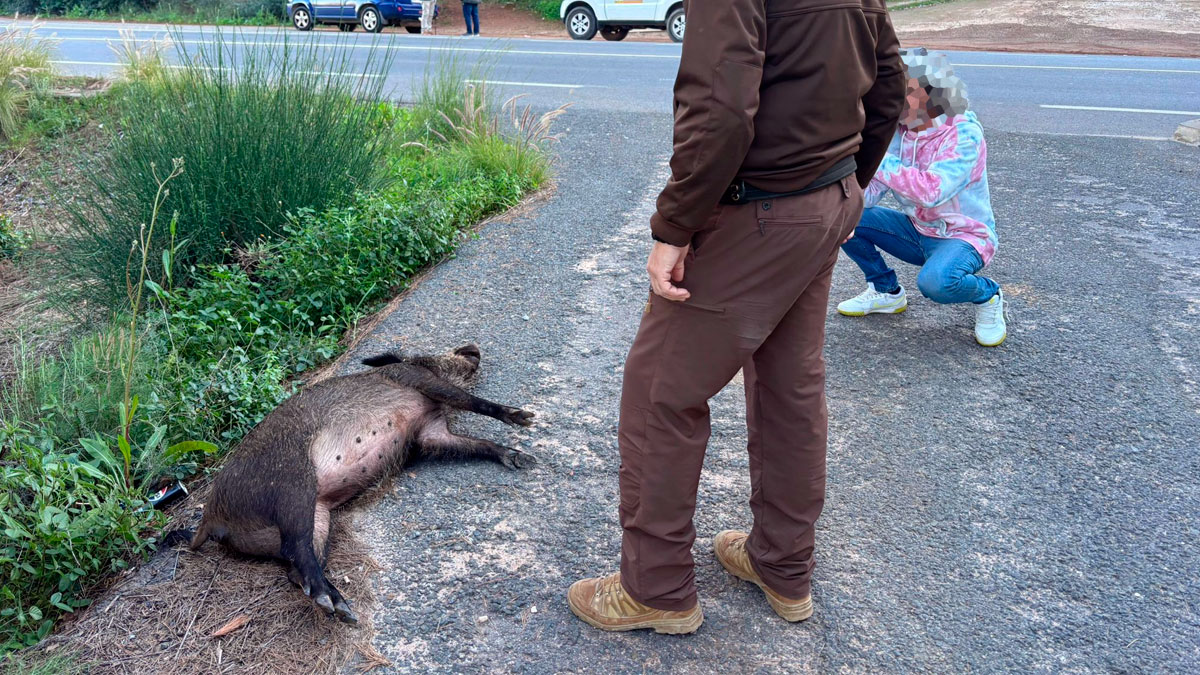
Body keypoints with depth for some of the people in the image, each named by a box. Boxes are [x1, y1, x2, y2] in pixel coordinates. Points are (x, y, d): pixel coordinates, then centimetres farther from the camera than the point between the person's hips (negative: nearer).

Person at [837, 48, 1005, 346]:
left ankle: (988, 296, -2)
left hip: (964, 236, -6)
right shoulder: (900, 130, -4)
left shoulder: (964, 134, -23)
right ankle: (886, 291, 11)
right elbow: (872, 186, -7)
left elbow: (932, 191, -38)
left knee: (935, 280, -39)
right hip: (918, 230, 7)